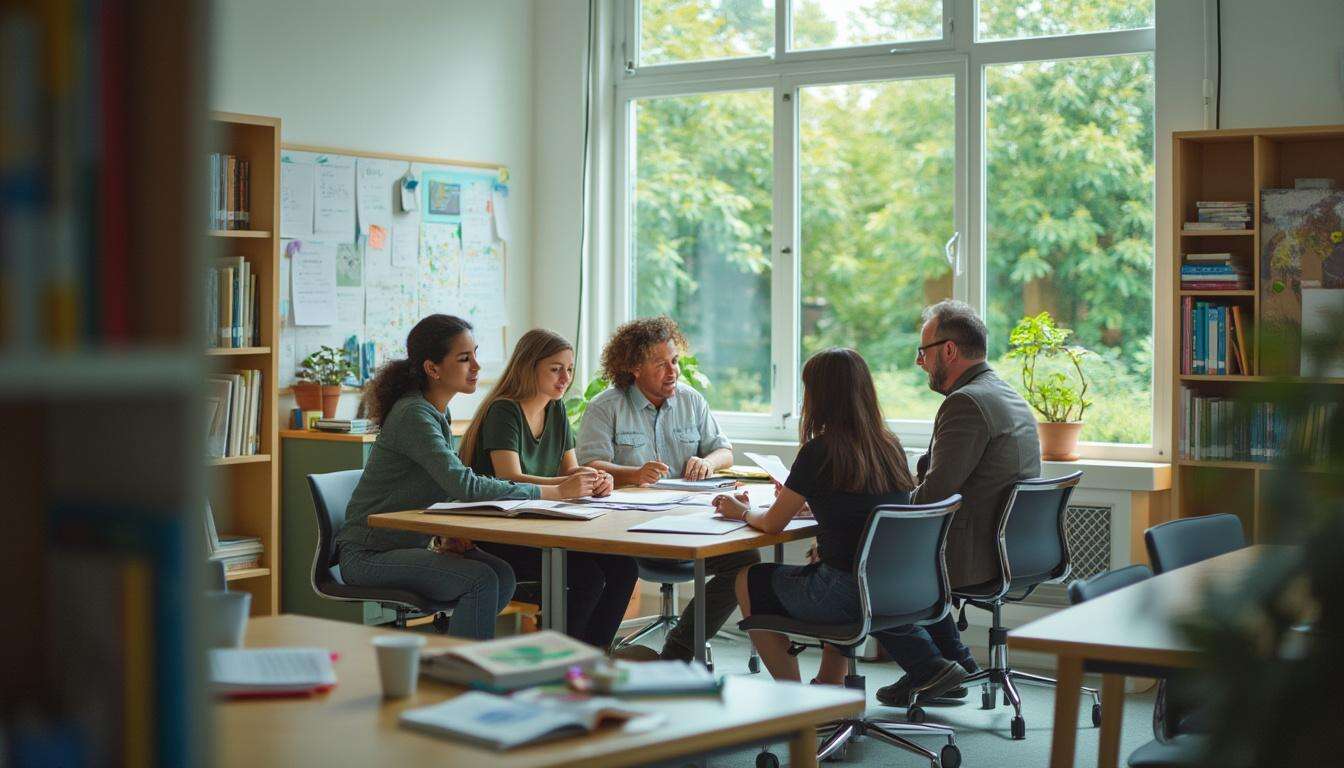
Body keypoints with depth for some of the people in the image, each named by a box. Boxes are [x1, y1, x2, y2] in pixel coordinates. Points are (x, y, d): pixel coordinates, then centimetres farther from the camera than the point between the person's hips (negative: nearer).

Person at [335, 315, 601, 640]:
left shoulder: (438, 412, 9)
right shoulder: (413, 415, -21)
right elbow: (464, 485, -31)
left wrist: (447, 533, -6)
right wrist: (557, 491, -30)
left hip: (413, 542, 8)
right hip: (369, 555, -8)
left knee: (502, 576, -11)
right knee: (481, 582, -24)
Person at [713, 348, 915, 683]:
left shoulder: (819, 452, -13)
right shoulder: (891, 447, 5)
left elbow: (772, 523, -2)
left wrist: (742, 511, 19)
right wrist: (799, 498, 30)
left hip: (846, 592, -7)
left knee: (749, 582, 17)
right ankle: (829, 685, 39)